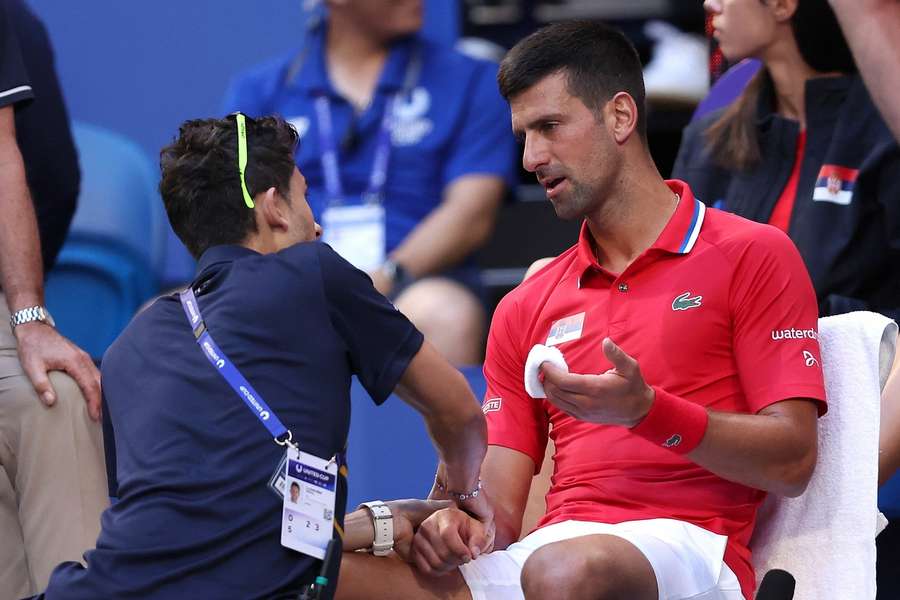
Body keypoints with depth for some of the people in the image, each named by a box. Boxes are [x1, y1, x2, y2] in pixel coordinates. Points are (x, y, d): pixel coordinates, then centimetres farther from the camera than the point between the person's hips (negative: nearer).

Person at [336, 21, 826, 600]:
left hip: (685, 547, -4)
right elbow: (500, 512, 16)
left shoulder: (752, 255, 7)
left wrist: (648, 411, -15)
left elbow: (792, 463, -2)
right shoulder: (525, 308, 23)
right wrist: (458, 526, -8)